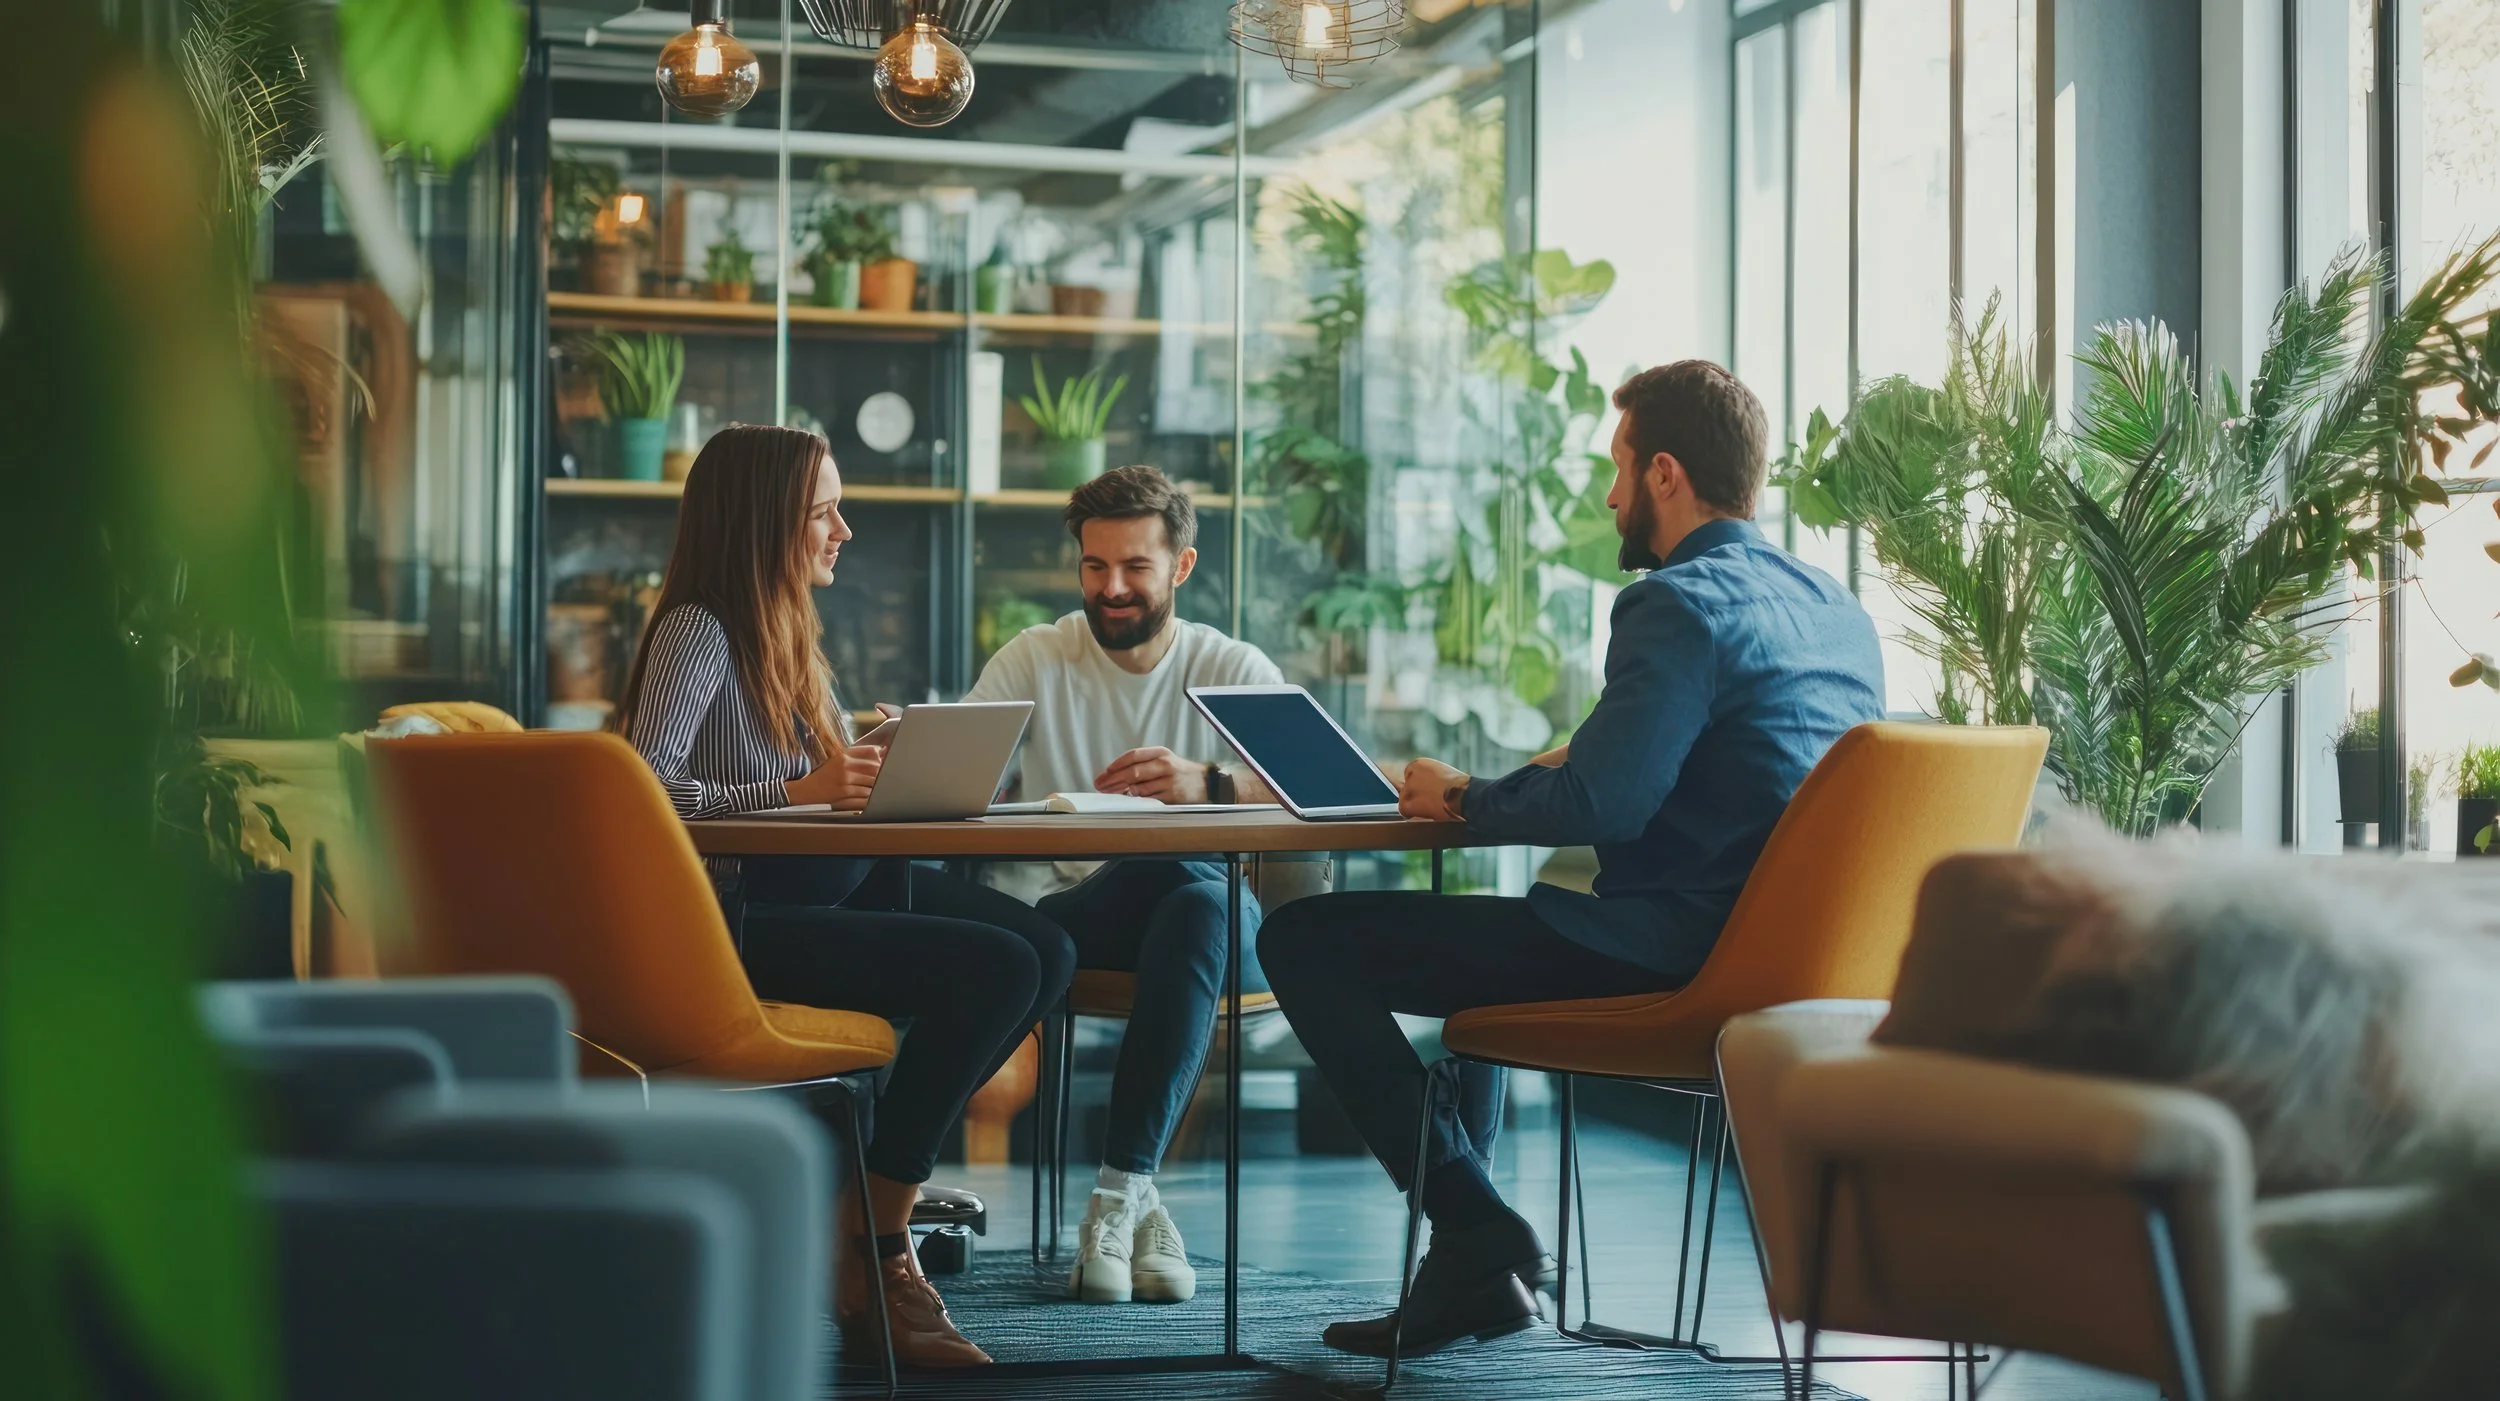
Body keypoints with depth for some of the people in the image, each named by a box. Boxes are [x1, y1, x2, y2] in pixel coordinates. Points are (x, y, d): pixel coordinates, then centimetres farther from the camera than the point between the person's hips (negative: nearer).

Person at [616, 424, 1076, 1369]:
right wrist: (799, 791, -26)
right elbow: (647, 788, -22)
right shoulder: (698, 630, -11)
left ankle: (882, 1173, 1)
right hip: (743, 919, -9)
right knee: (994, 969, -22)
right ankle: (877, 1253, -12)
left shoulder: (782, 631, 17)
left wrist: (878, 771, -7)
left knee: (1045, 953, -6)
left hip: (828, 885, 9)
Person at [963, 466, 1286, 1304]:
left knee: (1199, 900, -36)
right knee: (1164, 866, -34)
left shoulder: (1233, 670, 5)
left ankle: (1122, 1188, -33)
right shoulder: (1035, 660, 8)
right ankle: (1137, 1198, -33)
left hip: (1210, 921, 0)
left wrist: (1208, 785, -35)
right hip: (1075, 917, 0)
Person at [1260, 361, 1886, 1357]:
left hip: (1673, 956, -10)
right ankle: (1465, 1263, 33)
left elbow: (1599, 808, -23)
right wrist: (1577, 762, 20)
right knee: (1477, 922, 36)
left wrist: (1464, 800, -6)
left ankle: (1481, 1238, -5)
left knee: (1305, 942, -6)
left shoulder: (1679, 603, -15)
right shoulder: (1836, 609, 15)